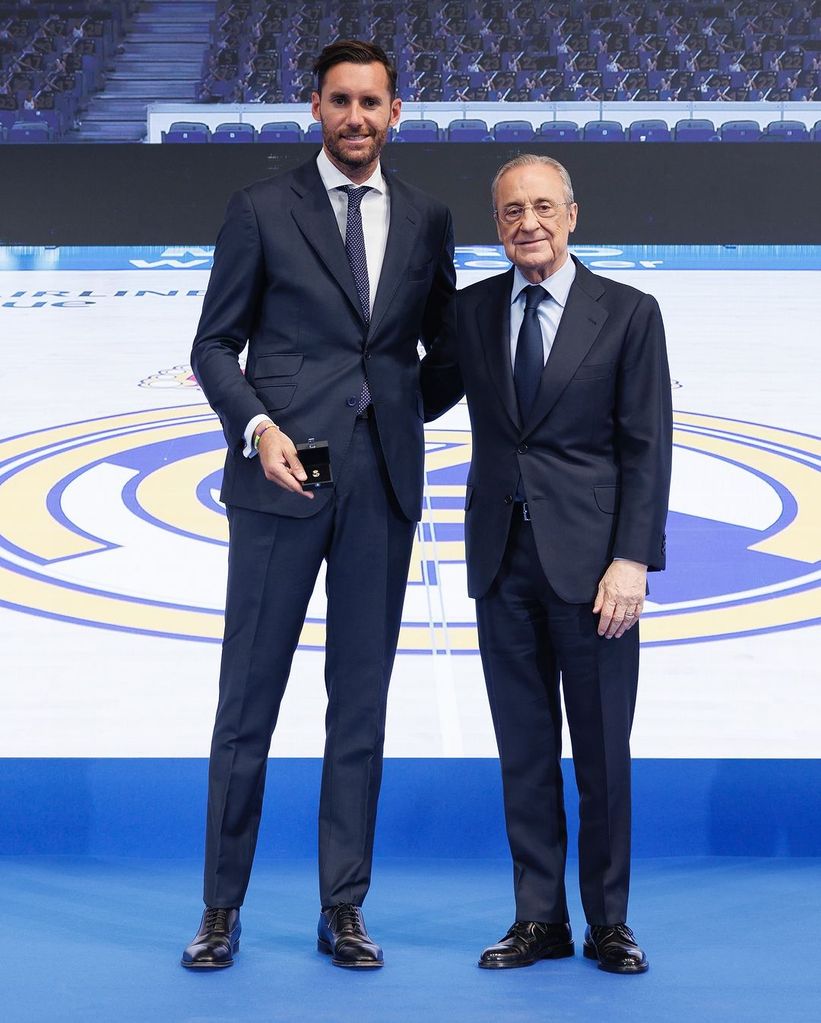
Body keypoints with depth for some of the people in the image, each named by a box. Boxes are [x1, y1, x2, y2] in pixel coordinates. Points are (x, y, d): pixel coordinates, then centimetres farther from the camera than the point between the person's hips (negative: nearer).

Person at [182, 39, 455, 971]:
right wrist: (256, 426, -14)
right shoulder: (261, 210, 2)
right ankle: (222, 908, 13)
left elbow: (444, 343, 20)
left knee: (362, 702, 6)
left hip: (383, 480, 3)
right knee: (248, 696, 2)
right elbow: (214, 344, 1)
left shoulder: (426, 221, 11)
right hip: (281, 476, -3)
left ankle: (343, 909, 15)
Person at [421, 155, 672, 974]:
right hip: (503, 559, 3)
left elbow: (646, 449, -4)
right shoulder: (472, 311, 8)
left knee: (602, 751, 4)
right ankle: (539, 920, 18)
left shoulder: (627, 314, -1)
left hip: (590, 560, -3)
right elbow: (419, 401, 16)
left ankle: (608, 923, 16)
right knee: (523, 749, 8)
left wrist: (631, 561, -12)